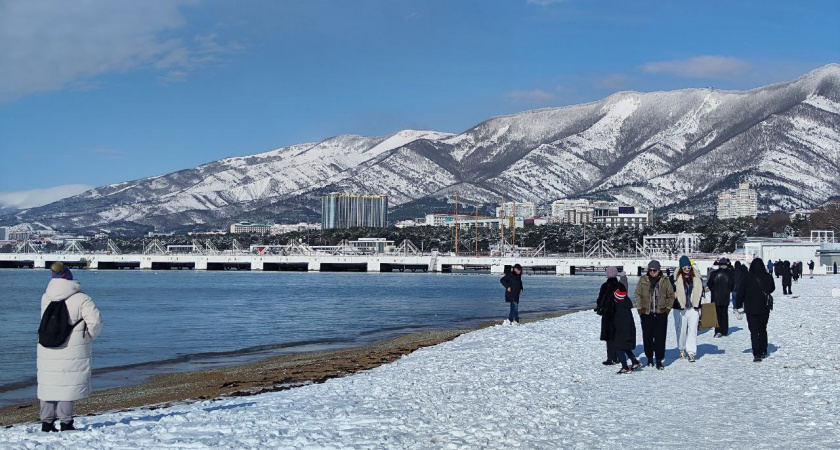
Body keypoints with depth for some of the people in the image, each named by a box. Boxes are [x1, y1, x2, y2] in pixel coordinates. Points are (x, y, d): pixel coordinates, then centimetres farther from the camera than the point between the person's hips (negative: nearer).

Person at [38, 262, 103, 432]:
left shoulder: (46, 298, 4)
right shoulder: (81, 299, -13)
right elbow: (95, 321, -17)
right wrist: (90, 336, 0)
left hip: (47, 351, 4)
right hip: (73, 351, -4)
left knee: (48, 385, 14)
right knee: (68, 385, 3)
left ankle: (46, 422, 18)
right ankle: (65, 423, 4)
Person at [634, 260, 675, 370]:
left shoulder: (665, 281, 2)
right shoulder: (643, 281, 3)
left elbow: (671, 296, 11)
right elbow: (638, 295, 11)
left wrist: (667, 308, 2)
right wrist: (640, 308, 4)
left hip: (661, 314, -1)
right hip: (646, 314, 1)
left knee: (660, 337, -4)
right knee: (647, 337, 6)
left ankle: (659, 359, 2)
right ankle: (649, 358, 20)